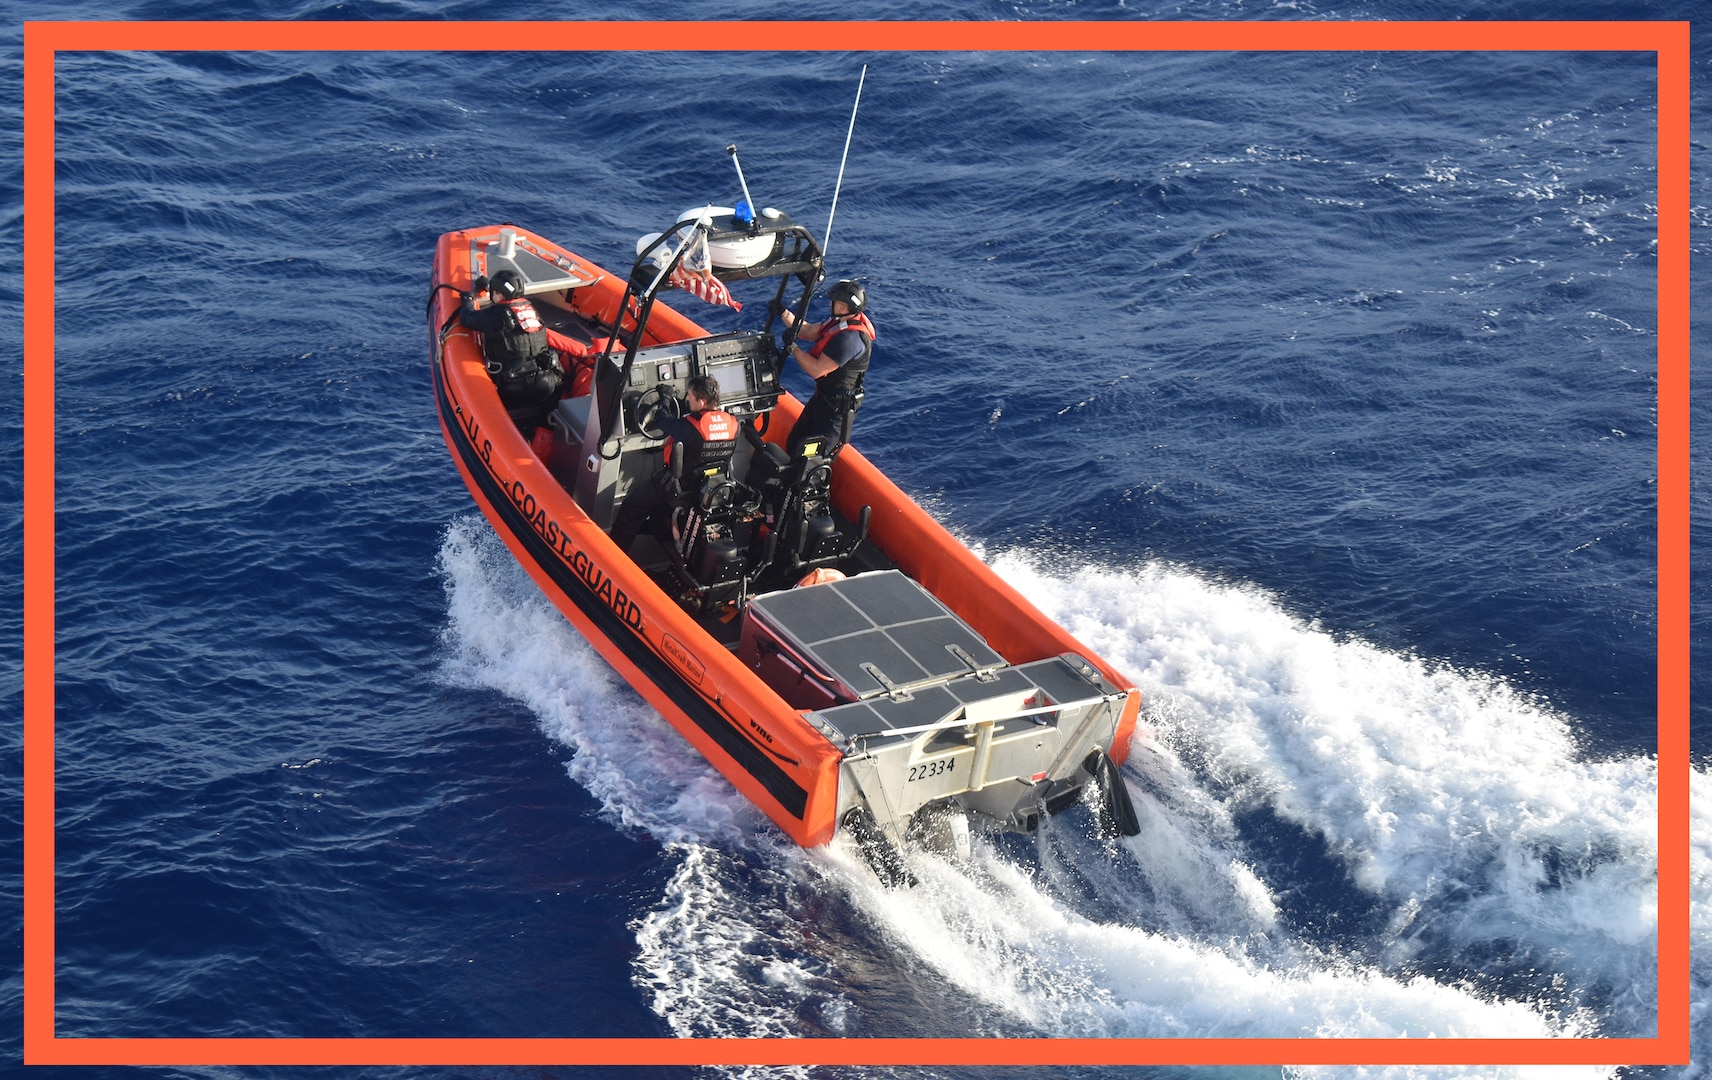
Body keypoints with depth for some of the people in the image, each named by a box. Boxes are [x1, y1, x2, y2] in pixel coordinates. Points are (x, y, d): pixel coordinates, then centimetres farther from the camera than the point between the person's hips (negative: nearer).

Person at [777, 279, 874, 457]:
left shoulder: (850, 338, -30)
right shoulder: (841, 322, 1)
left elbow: (817, 370, -28)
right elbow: (807, 331, 13)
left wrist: (793, 348, -22)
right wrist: (784, 314, 3)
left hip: (837, 405, -10)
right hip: (823, 396, 10)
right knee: (793, 445, 19)